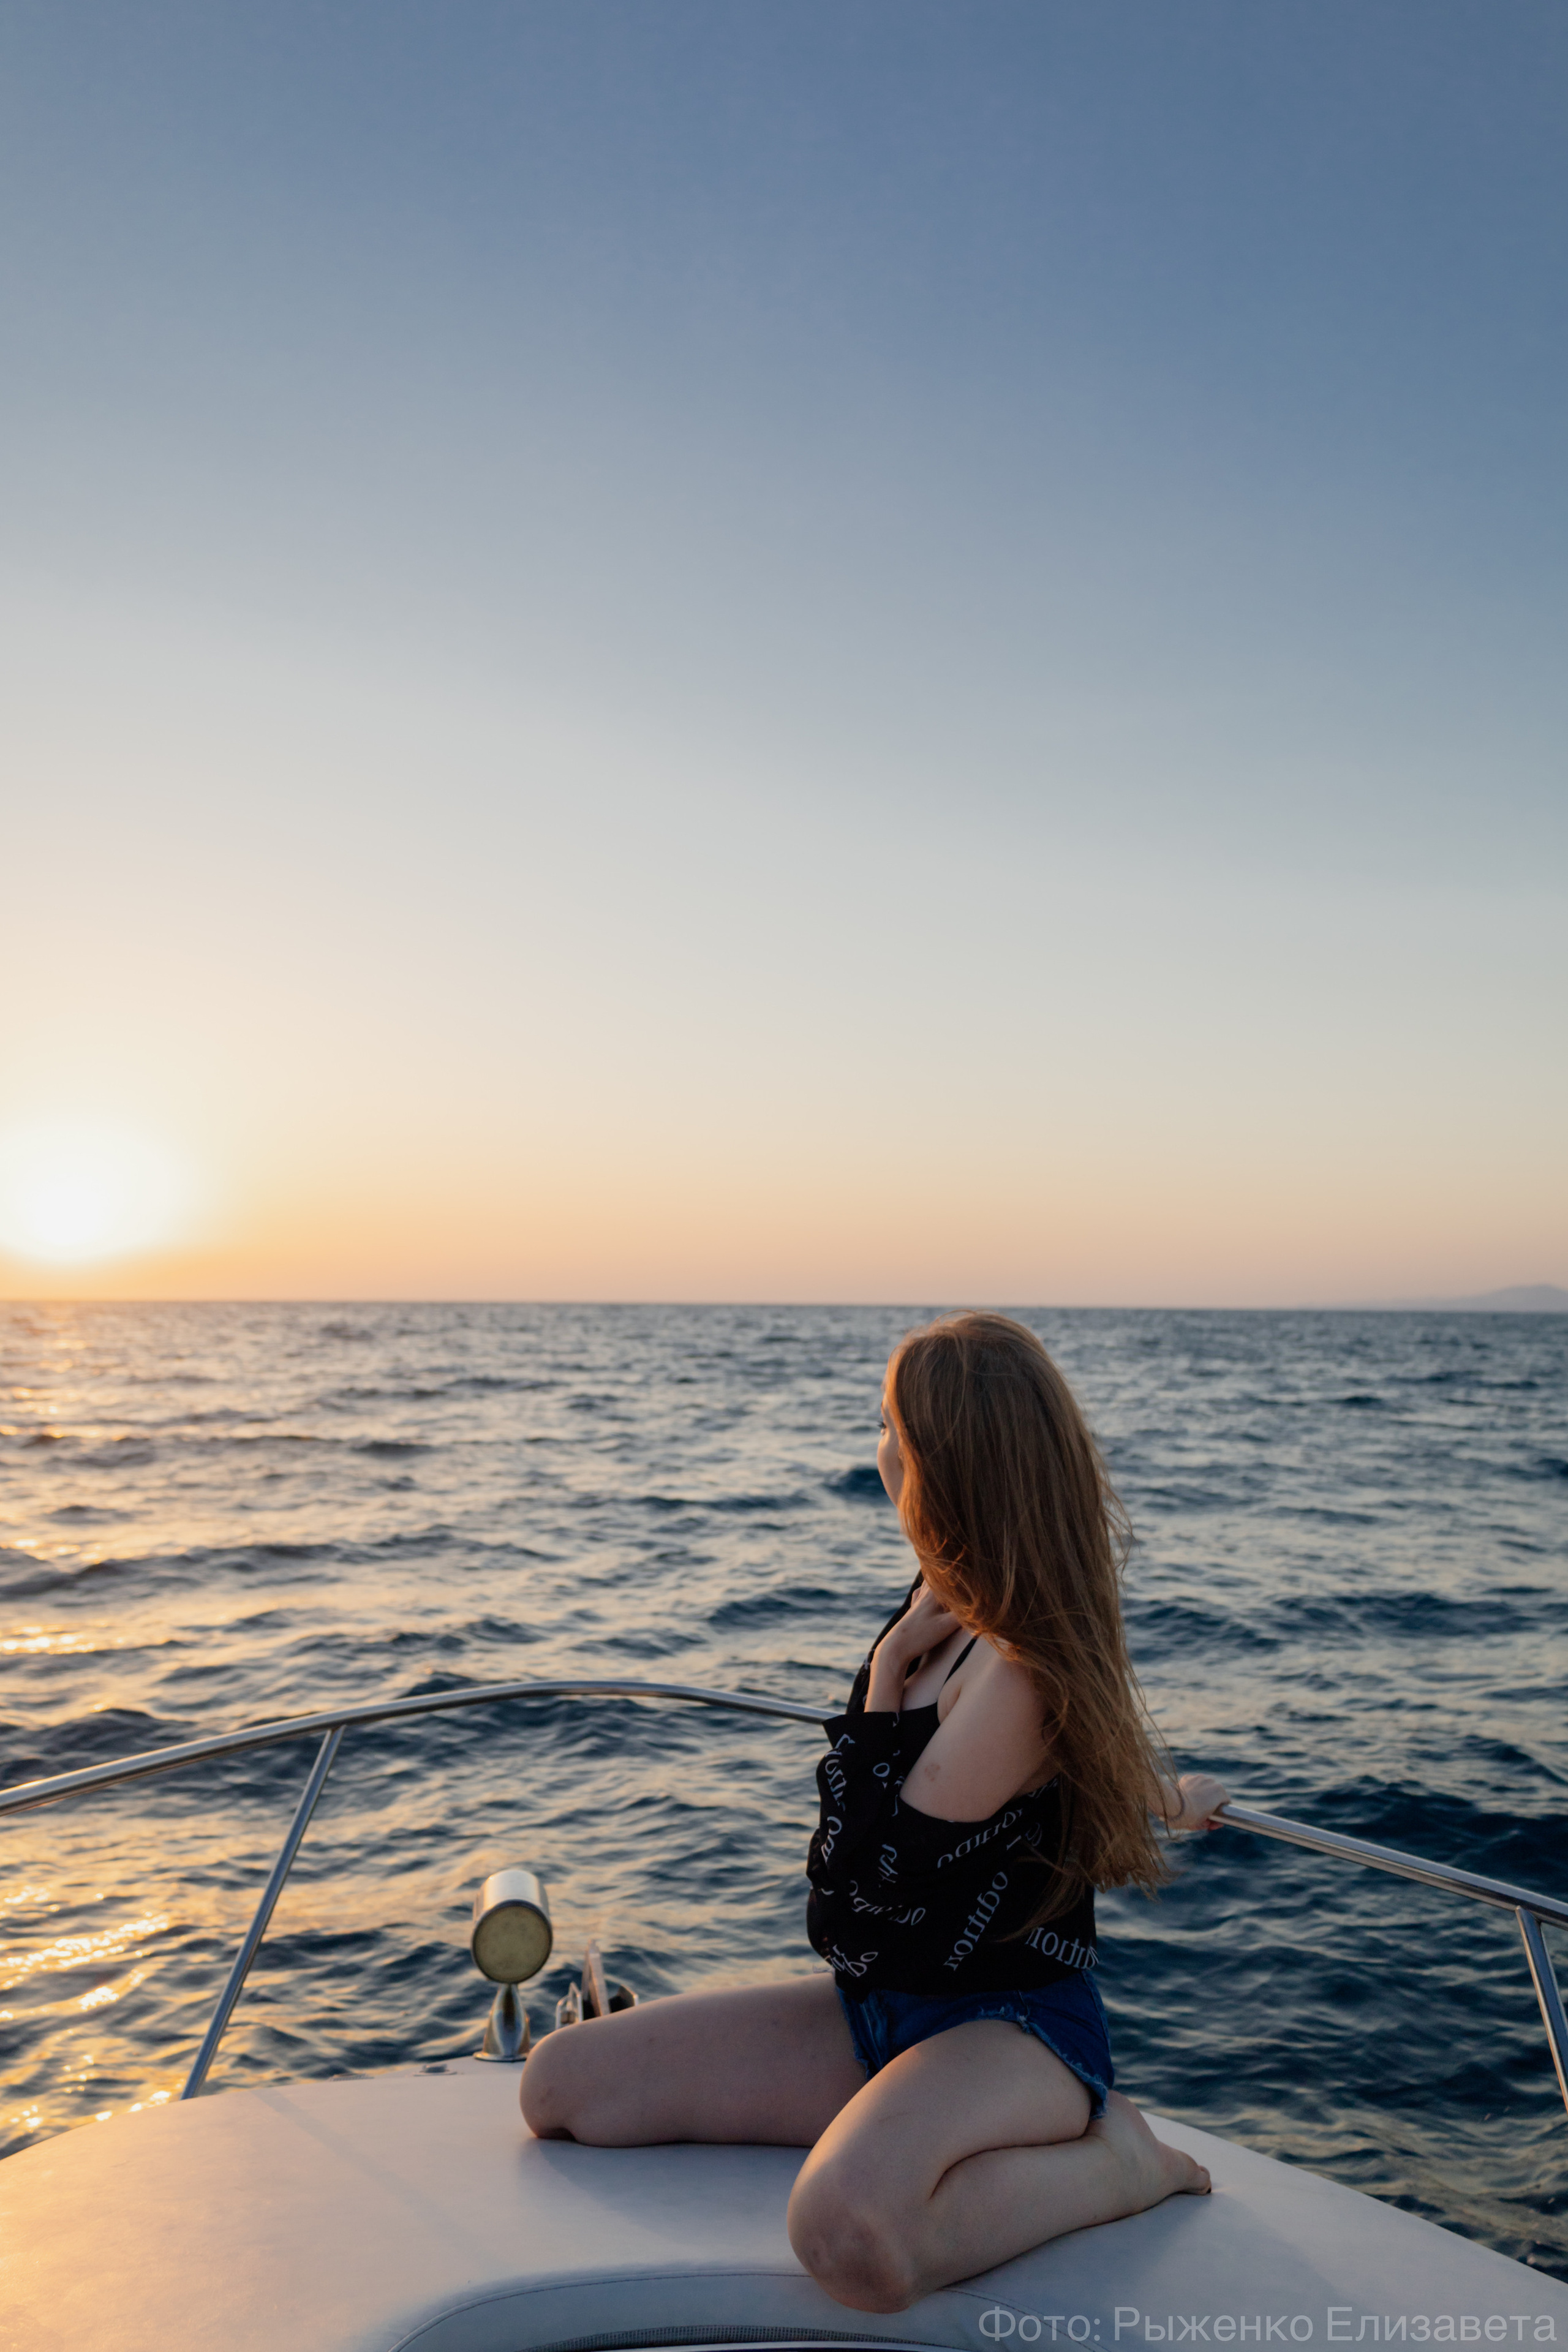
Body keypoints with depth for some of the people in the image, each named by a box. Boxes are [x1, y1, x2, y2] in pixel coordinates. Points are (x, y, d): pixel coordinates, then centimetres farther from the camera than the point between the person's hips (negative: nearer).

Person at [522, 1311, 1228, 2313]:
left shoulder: (1021, 1669, -25)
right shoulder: (955, 1609, 1)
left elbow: (872, 1883, -22)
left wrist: (888, 1670, -16)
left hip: (1016, 2023, -8)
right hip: (881, 2007, 8)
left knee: (850, 2232, -40)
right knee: (562, 2083, -2)